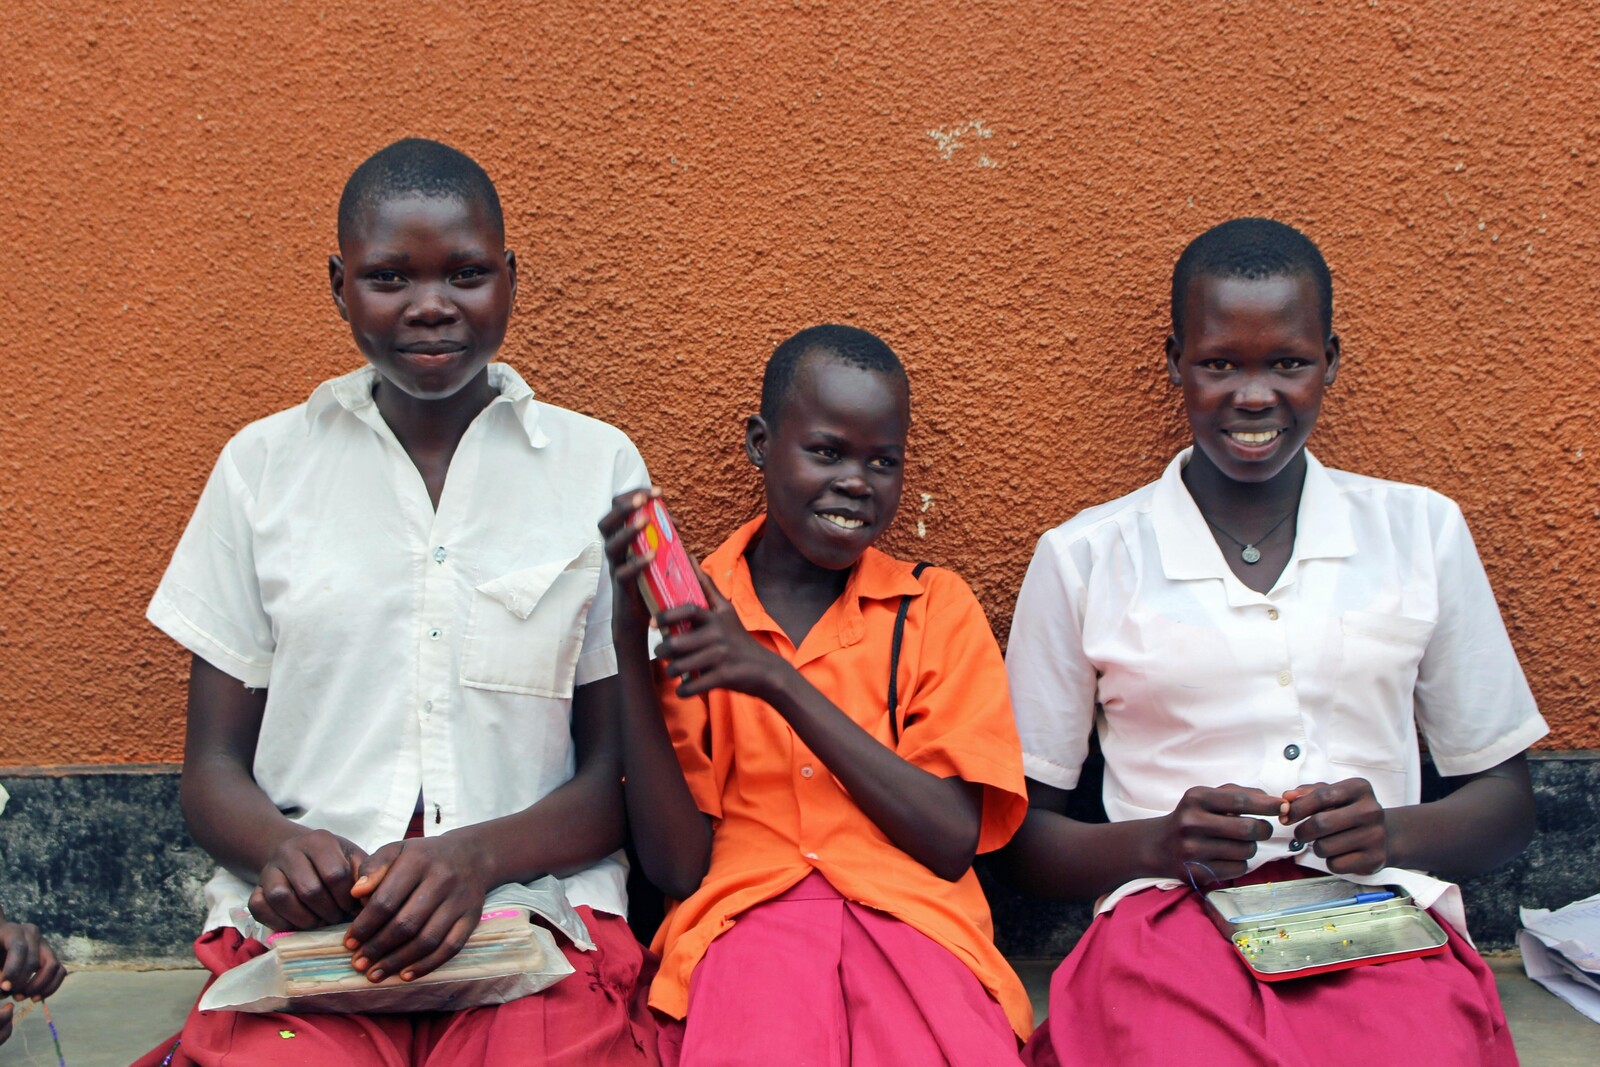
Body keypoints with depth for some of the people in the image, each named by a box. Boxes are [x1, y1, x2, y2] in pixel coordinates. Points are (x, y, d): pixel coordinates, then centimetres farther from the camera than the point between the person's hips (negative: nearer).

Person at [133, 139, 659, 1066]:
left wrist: (478, 857, -14)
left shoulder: (598, 465, 9)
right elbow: (212, 767, 12)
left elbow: (619, 775, 7)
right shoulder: (264, 464, 12)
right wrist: (279, 847, -12)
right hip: (302, 919, 1)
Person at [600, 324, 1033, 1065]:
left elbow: (952, 842, -2)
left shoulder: (937, 608, 11)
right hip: (744, 917, -1)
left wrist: (778, 681, -9)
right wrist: (631, 643, -8)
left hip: (911, 917, 1)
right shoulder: (688, 608, 9)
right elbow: (676, 868, 1)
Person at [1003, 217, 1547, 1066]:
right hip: (1172, 921, -1)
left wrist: (1394, 833, -4)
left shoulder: (1422, 533, 15)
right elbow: (1023, 830, 11)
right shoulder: (1082, 559, 10)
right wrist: (1159, 843, -9)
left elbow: (1505, 801, 19)